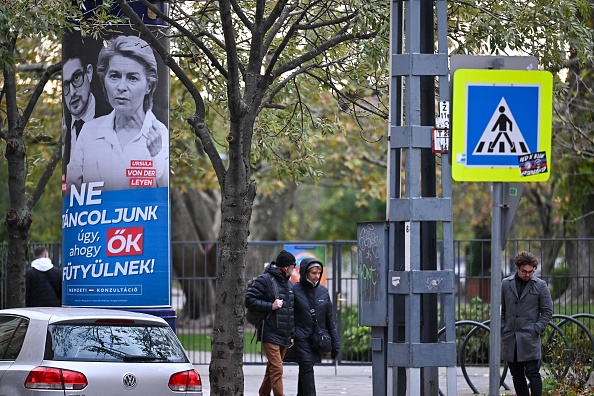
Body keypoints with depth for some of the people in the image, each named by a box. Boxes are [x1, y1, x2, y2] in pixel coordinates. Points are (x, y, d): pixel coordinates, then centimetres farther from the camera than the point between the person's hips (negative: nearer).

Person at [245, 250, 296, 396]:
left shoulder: (289, 284, 17)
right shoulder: (265, 280, -8)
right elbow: (248, 299, -13)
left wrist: (292, 335, 18)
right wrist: (270, 306, -18)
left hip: (284, 338, 7)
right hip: (270, 335, -7)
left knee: (272, 369, 12)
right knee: (277, 369, -14)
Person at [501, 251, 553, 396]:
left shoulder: (540, 286, 0)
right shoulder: (506, 284, 8)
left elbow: (547, 312, 3)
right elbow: (500, 310, 15)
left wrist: (536, 329, -7)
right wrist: (503, 328, 3)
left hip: (530, 339, -3)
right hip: (510, 339, 3)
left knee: (532, 373, -9)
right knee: (517, 376, 8)